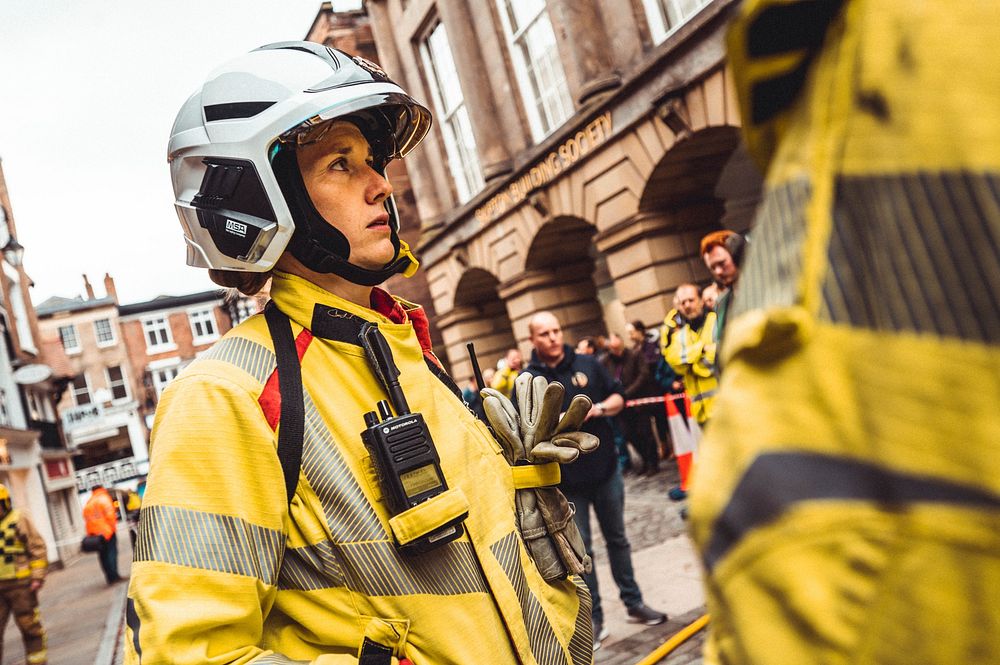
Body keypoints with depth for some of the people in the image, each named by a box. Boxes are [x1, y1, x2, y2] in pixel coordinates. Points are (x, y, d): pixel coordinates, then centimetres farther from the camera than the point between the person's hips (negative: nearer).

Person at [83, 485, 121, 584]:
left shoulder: (87, 503, 18)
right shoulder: (104, 498, -4)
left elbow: (86, 520, 15)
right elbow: (110, 515, -14)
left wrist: (90, 533, 15)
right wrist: (113, 527, -6)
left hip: (94, 533, 6)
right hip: (107, 531, -6)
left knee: (103, 554, 9)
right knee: (111, 551, -4)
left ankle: (110, 577, 9)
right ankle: (113, 575, -11)